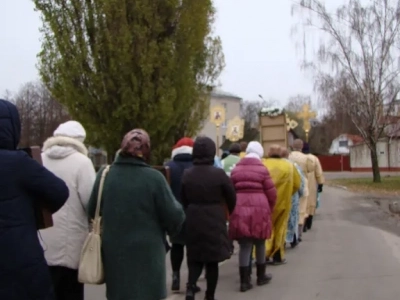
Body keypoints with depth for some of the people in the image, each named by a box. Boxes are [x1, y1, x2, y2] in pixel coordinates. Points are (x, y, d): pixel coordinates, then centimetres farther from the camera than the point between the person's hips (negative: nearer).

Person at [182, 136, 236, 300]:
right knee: (212, 260, 9)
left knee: (195, 257, 14)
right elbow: (232, 197, -2)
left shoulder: (187, 174, -3)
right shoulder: (219, 174, -12)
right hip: (214, 222, -2)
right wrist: (230, 212, 18)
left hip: (193, 222, 3)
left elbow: (183, 200, 7)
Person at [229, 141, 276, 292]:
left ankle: (244, 281, 0)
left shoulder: (236, 169, 10)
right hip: (258, 209, -2)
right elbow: (271, 193, -1)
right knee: (260, 243, 14)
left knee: (244, 246, 4)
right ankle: (261, 276, 27)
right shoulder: (262, 169, -1)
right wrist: (269, 209, 15)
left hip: (240, 209, 2)